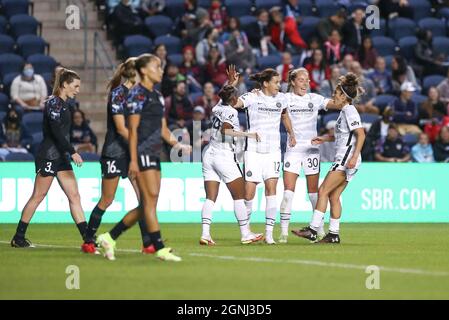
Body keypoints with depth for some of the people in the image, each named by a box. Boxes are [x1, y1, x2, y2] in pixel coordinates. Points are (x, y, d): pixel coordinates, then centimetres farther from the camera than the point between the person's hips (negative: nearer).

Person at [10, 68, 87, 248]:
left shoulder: (62, 104, 14)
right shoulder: (53, 102, -13)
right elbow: (56, 132, -23)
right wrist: (72, 152, -27)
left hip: (60, 157, 9)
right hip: (48, 156, -9)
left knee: (74, 196, 1)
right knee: (38, 196, -2)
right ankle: (18, 238, 7)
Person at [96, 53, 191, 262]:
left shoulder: (157, 96, 19)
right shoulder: (138, 94, -7)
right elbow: (133, 129, -12)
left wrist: (178, 145, 8)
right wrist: (133, 159, -18)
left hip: (154, 155, 9)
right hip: (141, 153, -9)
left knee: (146, 205, 8)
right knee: (151, 198, -10)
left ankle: (109, 238, 16)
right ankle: (159, 248, -11)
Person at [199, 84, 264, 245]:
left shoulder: (217, 108, 10)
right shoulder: (231, 112, -10)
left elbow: (227, 99, 33)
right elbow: (225, 130, -26)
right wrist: (247, 134, -28)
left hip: (209, 154, 7)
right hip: (224, 157, -7)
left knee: (210, 197, 2)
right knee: (239, 196, 4)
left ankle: (205, 233, -10)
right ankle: (245, 234, 6)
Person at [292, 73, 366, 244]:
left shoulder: (349, 111, -12)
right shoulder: (344, 111, 18)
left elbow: (361, 135, -20)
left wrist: (354, 156, -28)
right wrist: (324, 138, 22)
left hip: (346, 159, -10)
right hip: (343, 159, 10)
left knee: (323, 191, -11)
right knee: (334, 196, 9)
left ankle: (313, 229, -13)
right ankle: (334, 234, 10)